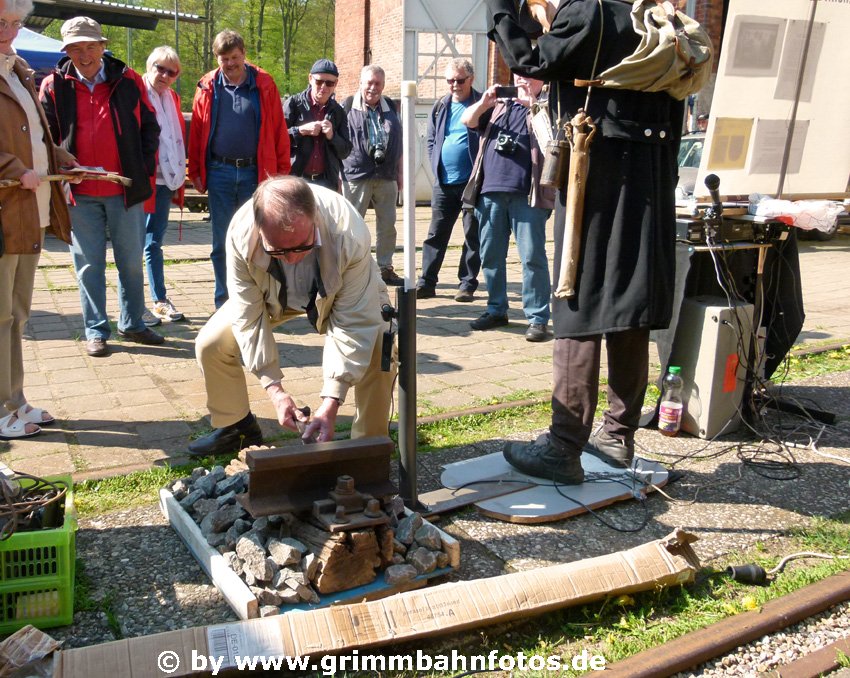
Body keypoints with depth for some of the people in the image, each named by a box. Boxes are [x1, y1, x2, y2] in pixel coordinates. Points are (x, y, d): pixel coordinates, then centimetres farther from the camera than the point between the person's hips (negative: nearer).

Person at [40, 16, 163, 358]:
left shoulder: (128, 80, 2)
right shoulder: (54, 86, 2)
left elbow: (149, 125, 8)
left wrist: (145, 167, 0)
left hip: (126, 190, 1)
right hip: (80, 194, 0)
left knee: (131, 262, 9)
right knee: (89, 265, 5)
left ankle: (132, 324, 24)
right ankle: (96, 331, 15)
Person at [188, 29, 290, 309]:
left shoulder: (264, 84, 2)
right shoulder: (208, 87, 6)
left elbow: (279, 130, 0)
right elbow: (196, 131, 7)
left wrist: (282, 171, -4)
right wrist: (195, 172, 4)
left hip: (255, 172, -1)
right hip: (219, 173, 2)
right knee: (221, 243, 6)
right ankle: (223, 304, 16)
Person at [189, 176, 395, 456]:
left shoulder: (351, 236, -42)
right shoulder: (240, 234, -35)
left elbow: (354, 323, -34)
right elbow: (248, 317, -24)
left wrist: (331, 402, -38)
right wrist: (274, 389, -28)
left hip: (341, 293, -2)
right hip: (273, 294, 3)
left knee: (379, 353, -27)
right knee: (211, 343, -9)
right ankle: (235, 427, 17)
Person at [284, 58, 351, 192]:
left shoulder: (338, 111, 9)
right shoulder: (294, 103, -1)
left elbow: (345, 151, 9)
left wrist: (332, 135, -9)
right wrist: (301, 130, -15)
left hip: (327, 181, 3)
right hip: (295, 178, -3)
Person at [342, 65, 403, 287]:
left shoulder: (390, 107, 14)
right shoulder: (348, 106, 0)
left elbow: (398, 142, 18)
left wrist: (399, 171, 15)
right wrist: (337, 174, -4)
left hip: (386, 176, 4)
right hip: (356, 175, -4)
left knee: (387, 225, 7)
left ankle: (385, 267, 16)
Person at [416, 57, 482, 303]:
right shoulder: (440, 106, 11)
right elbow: (430, 140, 17)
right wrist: (437, 167, 5)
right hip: (443, 182, 4)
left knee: (472, 236, 4)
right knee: (436, 234, 6)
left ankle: (467, 284, 12)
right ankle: (426, 283, 11)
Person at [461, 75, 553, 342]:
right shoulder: (499, 105, 23)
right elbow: (467, 120, 14)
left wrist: (532, 102, -11)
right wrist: (484, 102, -1)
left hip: (527, 195, -4)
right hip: (490, 191, 5)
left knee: (532, 256, -7)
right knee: (490, 255, 8)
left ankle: (537, 317, -3)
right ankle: (496, 309, 20)